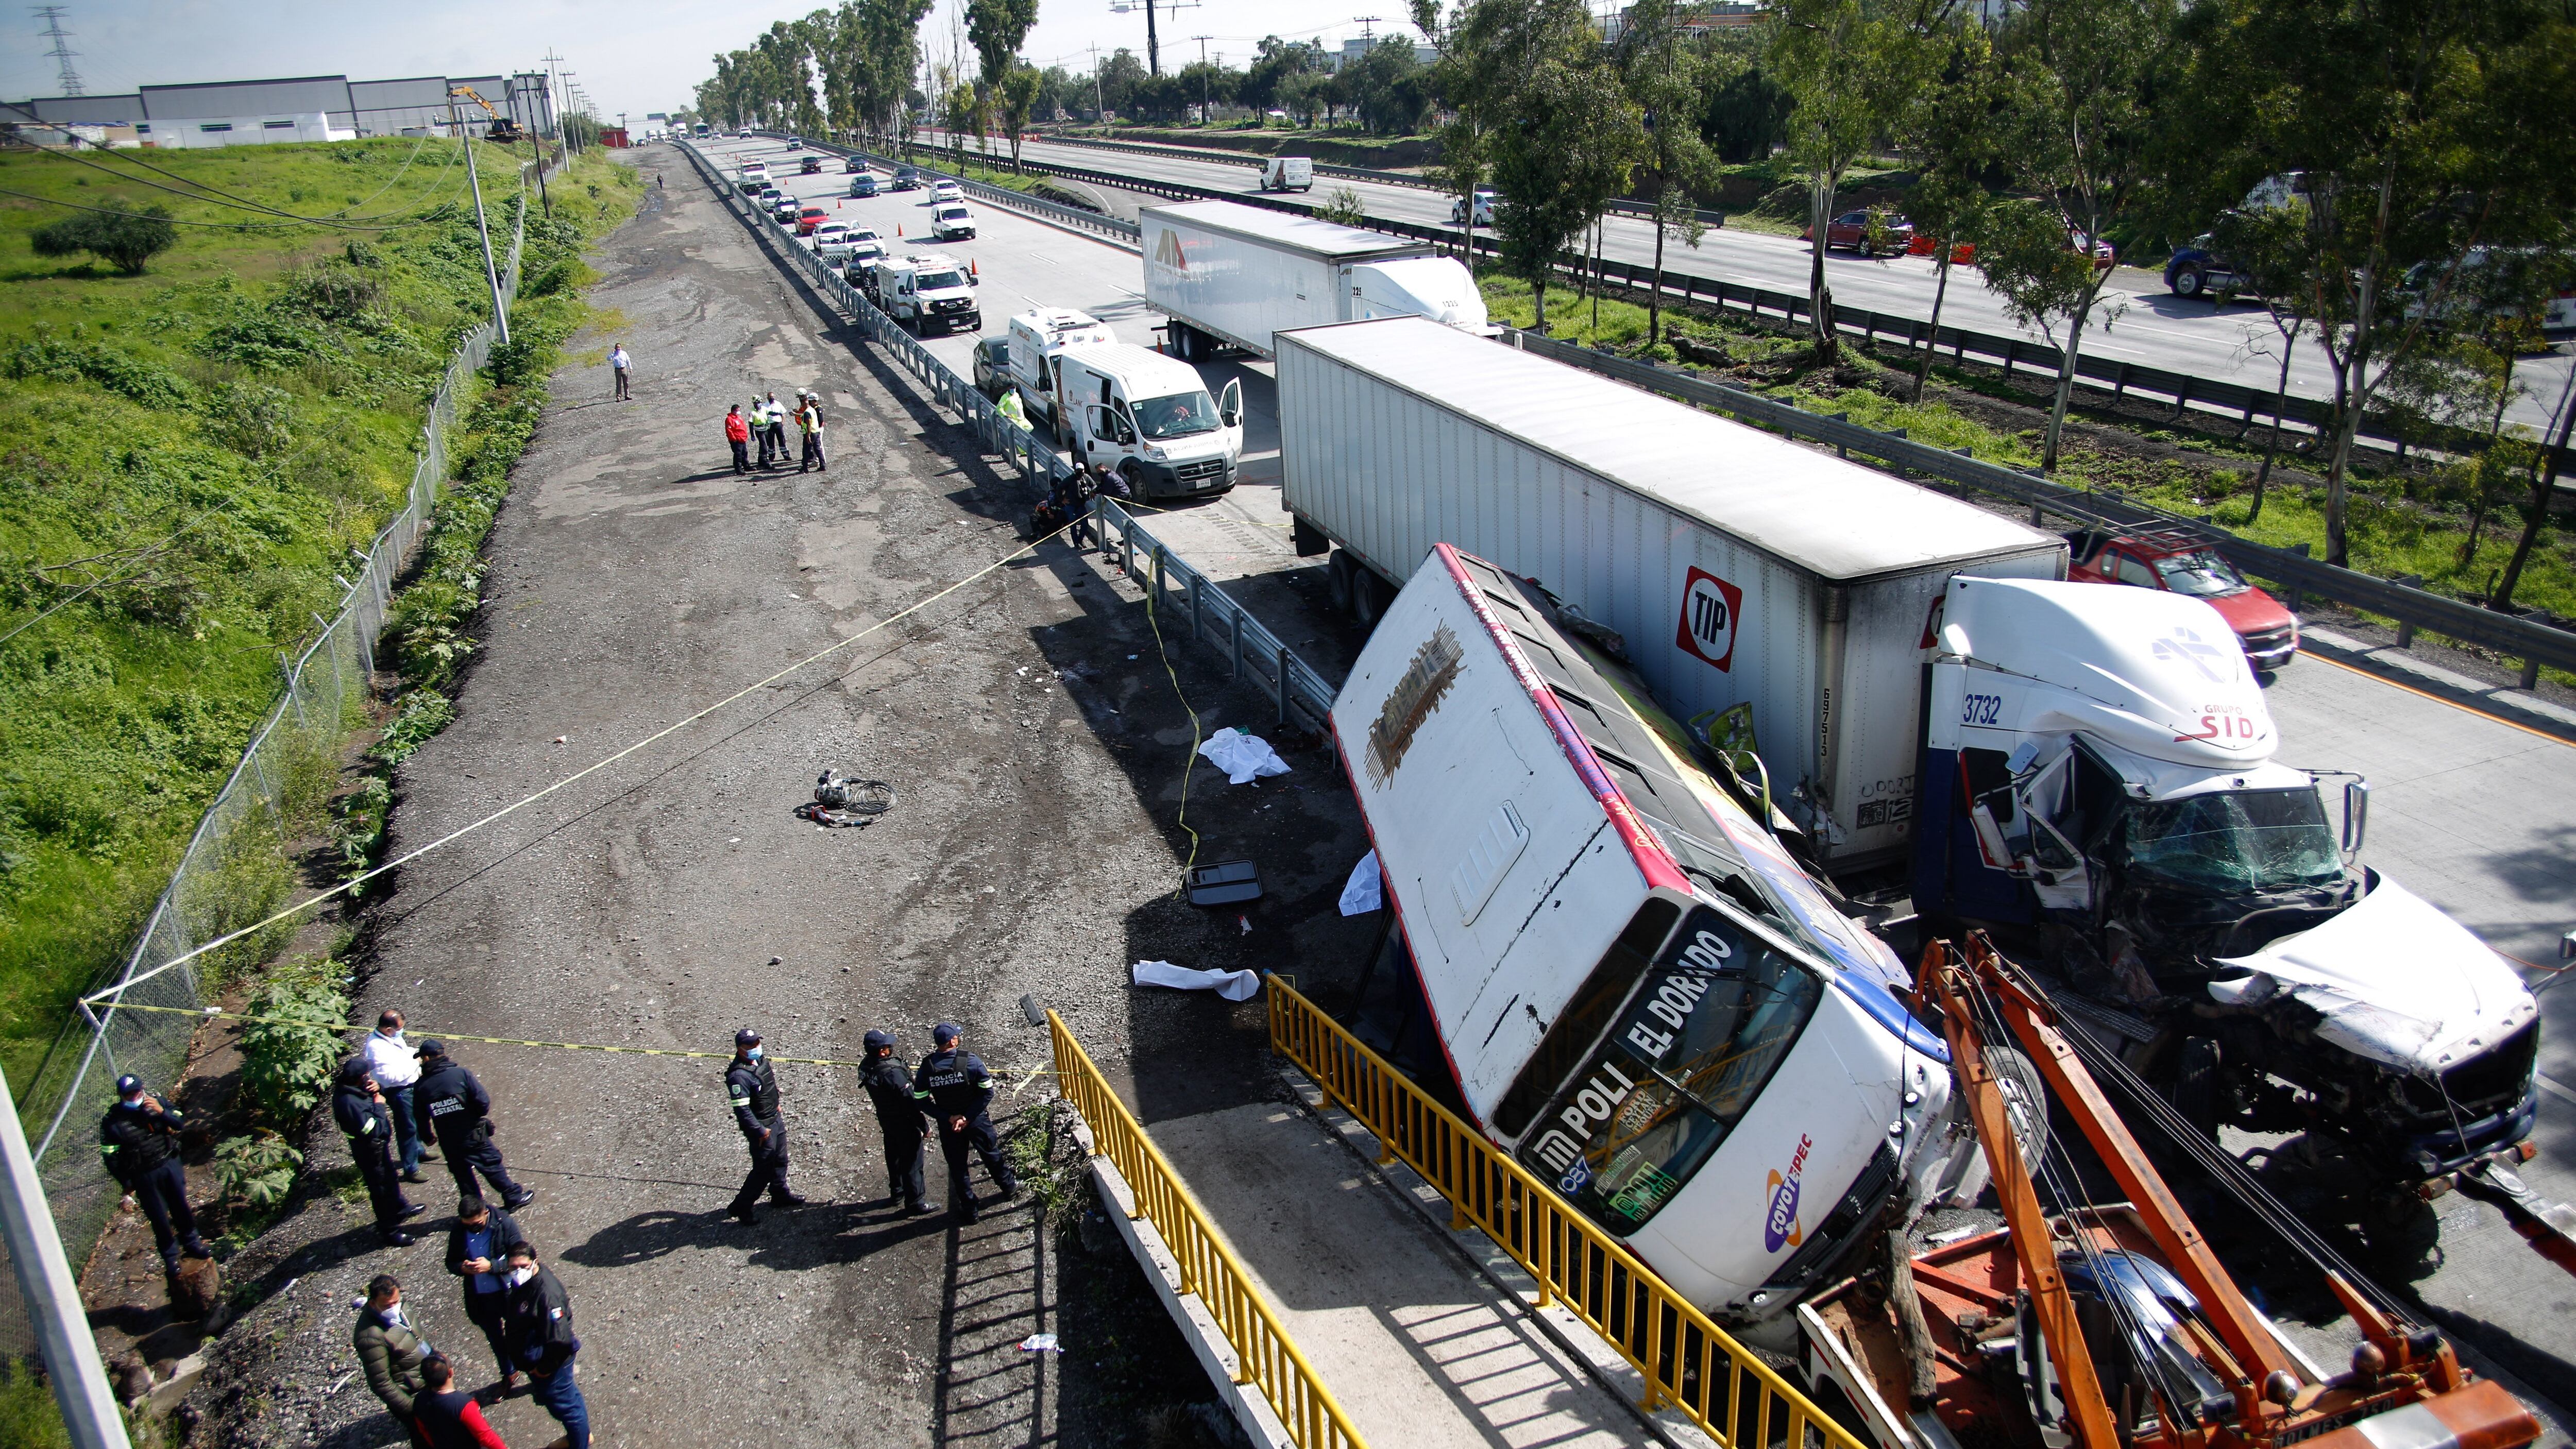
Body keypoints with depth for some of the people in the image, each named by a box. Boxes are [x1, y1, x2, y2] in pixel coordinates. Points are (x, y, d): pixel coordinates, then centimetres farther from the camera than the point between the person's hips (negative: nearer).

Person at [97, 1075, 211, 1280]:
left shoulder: (156, 1103, -9)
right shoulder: (113, 1122, -17)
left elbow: (181, 1123, -7)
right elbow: (110, 1156, -10)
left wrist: (162, 1112, -26)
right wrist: (126, 1182, -5)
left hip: (170, 1164, 3)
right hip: (145, 1176, -3)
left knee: (181, 1206, 18)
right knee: (159, 1217, 10)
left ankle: (191, 1242, 38)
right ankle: (170, 1256, 28)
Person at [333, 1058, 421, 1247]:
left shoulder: (352, 1090, -8)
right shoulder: (350, 1102, -36)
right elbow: (373, 1130, -34)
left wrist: (375, 1090, -12)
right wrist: (379, 1105, -23)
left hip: (379, 1144, 10)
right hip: (370, 1150, -10)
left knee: (390, 1177, 30)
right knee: (381, 1189, 7)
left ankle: (399, 1208, 53)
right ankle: (390, 1231, 22)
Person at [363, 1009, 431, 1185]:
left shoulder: (391, 1037, -4)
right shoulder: (378, 1048, -31)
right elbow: (391, 1076, -34)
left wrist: (417, 1053, -1)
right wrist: (415, 1063, -26)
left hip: (410, 1086, 9)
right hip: (398, 1092, -9)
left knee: (417, 1122, 28)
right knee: (407, 1129, 3)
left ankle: (418, 1151, 52)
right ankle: (410, 1170, 17)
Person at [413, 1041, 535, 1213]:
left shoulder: (421, 1087, -9)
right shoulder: (461, 1074, -16)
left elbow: (421, 1119, 0)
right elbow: (483, 1102, -18)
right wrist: (479, 1116, 4)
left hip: (448, 1142, 2)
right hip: (473, 1136, -2)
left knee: (461, 1173, 19)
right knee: (492, 1166, 15)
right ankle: (514, 1197, 27)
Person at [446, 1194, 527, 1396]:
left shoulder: (505, 1224, -20)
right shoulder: (458, 1231, -10)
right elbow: (451, 1263, 2)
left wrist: (491, 1266, -29)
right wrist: (462, 1268, -21)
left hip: (507, 1291, -4)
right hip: (478, 1296, 4)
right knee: (494, 1336, 22)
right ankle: (509, 1374, 44)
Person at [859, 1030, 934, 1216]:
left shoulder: (866, 1069, -10)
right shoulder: (893, 1073, -34)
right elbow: (910, 1103, -26)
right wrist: (924, 1126, -16)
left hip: (886, 1122, 8)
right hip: (905, 1124, -8)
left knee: (894, 1158, 26)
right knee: (911, 1163, 7)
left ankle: (896, 1192, 44)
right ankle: (915, 1203, 17)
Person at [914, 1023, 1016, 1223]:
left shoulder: (927, 1067, -13)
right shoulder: (970, 1060, -20)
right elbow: (988, 1092, -17)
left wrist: (948, 1118, -10)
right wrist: (968, 1117, -13)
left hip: (948, 1126, 1)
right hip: (976, 1121, -1)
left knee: (957, 1168, 16)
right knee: (992, 1155, 23)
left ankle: (969, 1210, 26)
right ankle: (1008, 1186, 45)